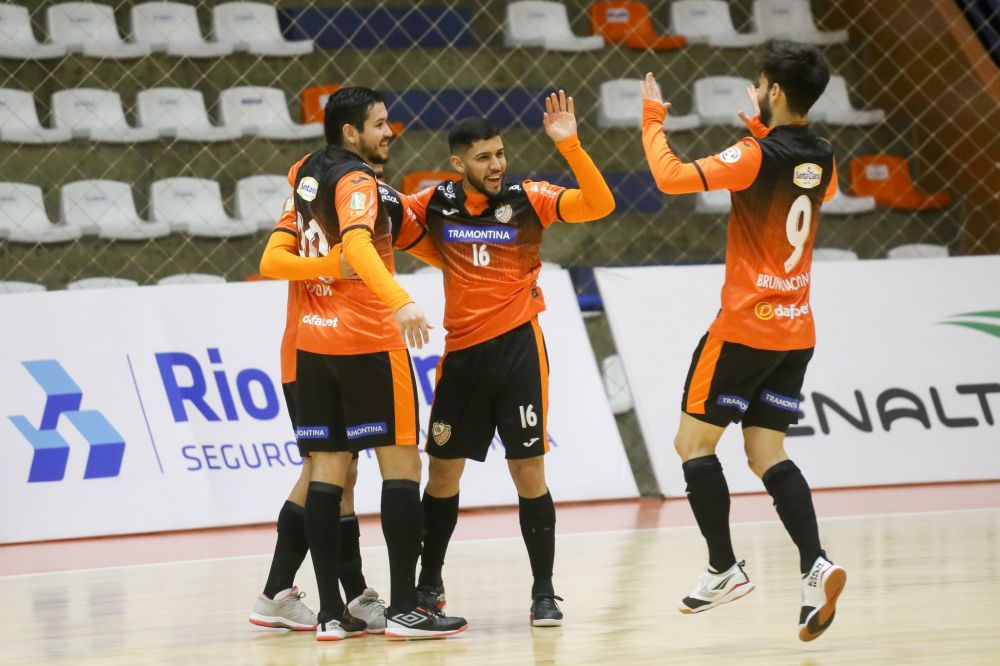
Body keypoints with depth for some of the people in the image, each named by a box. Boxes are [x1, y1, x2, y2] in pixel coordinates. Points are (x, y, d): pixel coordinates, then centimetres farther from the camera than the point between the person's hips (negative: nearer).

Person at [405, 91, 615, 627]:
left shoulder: (526, 199, -6)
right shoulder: (436, 204, 1)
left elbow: (599, 204, -15)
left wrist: (569, 145, -26)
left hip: (517, 346, -3)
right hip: (461, 351, 3)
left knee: (528, 469, -4)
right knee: (442, 471, 9)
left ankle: (544, 592, 5)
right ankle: (428, 585, 25)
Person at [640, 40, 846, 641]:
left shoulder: (755, 156, -16)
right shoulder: (822, 158, 6)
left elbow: (672, 178, -21)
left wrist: (653, 120, -6)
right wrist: (765, 130, 32)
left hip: (746, 327, -7)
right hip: (797, 330, 7)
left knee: (694, 441, 6)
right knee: (767, 453, 9)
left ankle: (725, 568, 4)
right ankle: (815, 565, -10)